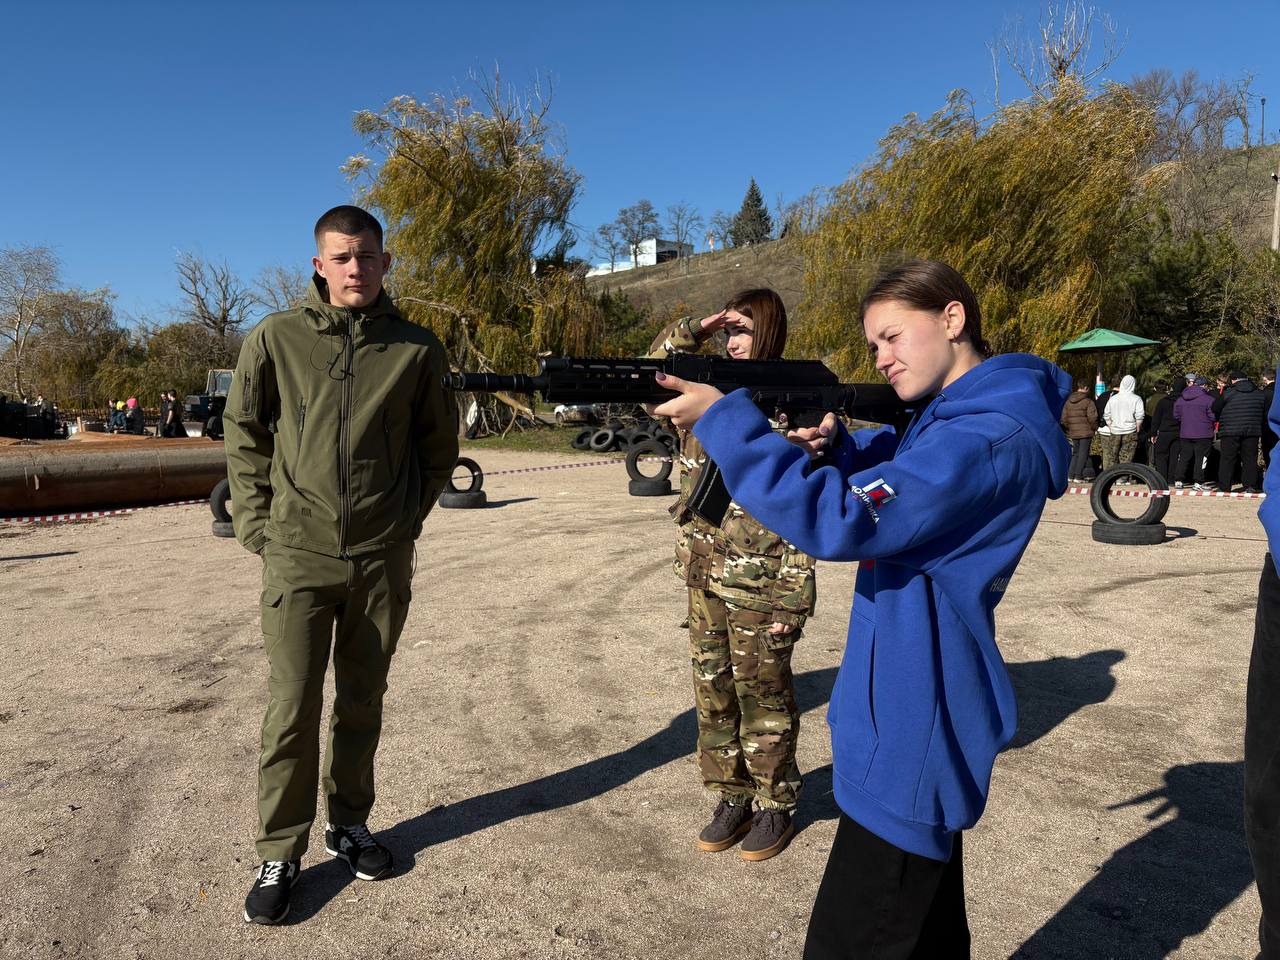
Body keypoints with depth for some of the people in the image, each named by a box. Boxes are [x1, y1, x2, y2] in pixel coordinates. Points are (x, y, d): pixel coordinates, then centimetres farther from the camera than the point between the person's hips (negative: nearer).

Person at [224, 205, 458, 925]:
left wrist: (408, 516, 5)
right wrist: (257, 523, 2)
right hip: (298, 553, -1)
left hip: (382, 558, 2)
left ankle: (350, 824, 32)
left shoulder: (416, 347, 1)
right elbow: (244, 435, 7)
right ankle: (281, 854, 16)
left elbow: (439, 445, 10)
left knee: (363, 701, 14)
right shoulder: (277, 339, -1)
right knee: (293, 707, 1)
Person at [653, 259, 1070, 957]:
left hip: (912, 737, -10)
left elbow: (840, 521, -30)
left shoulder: (991, 438, -22)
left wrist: (723, 419, -26)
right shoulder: (945, 417, 9)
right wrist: (832, 446, -2)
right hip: (917, 725, 10)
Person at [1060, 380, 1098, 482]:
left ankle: (1070, 476, 9)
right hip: (1086, 432, -5)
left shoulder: (1068, 401, 8)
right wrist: (1094, 428, 3)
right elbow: (1092, 417, -13)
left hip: (1072, 433, 5)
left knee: (1075, 454, 15)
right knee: (1083, 454, 1)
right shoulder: (1088, 401, -8)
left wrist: (1067, 429, 18)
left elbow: (1064, 418, 10)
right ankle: (1078, 477, -1)